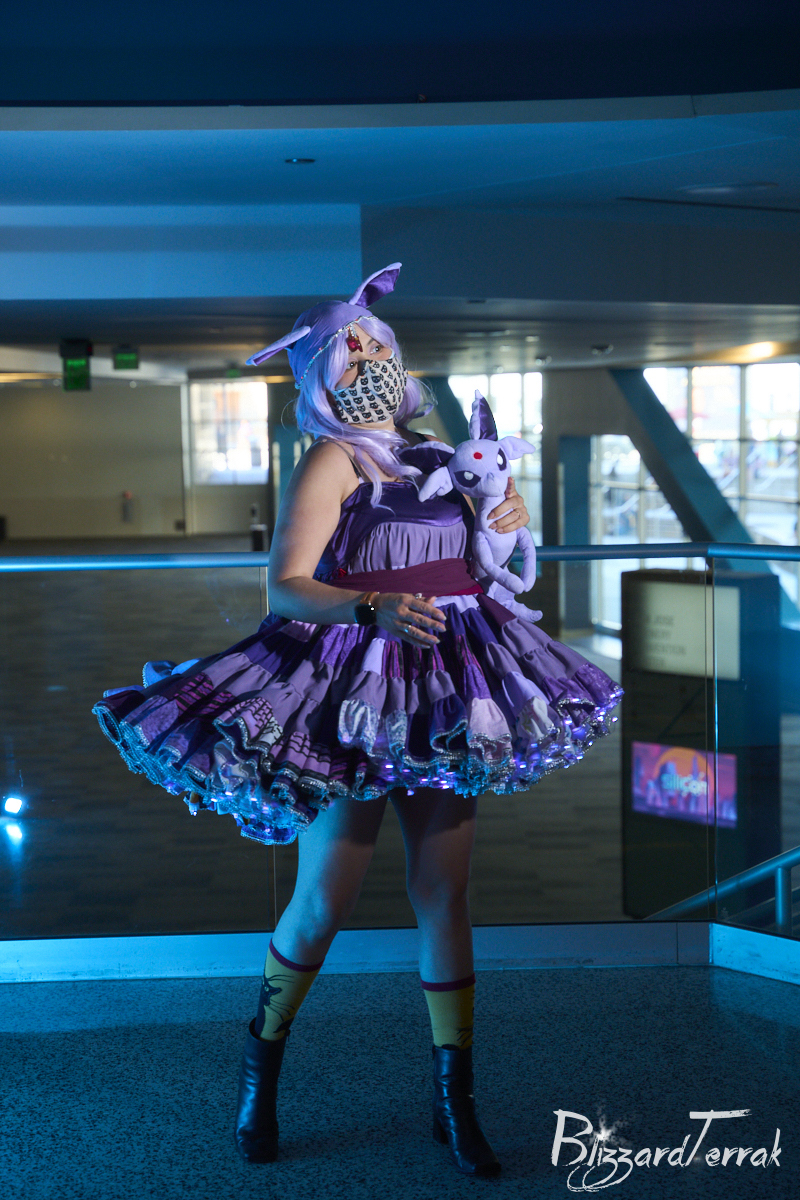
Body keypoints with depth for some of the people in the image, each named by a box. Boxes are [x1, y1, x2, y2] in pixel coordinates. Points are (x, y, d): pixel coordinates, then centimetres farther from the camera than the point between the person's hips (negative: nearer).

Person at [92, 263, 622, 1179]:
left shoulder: (433, 458, 13)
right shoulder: (332, 461, -6)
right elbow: (285, 588, -17)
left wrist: (503, 527, 7)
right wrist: (374, 609, -32)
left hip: (443, 696, 5)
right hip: (355, 697, -5)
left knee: (444, 895, 6)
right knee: (323, 904, 1)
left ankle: (455, 1100, 18)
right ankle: (261, 1063, 26)